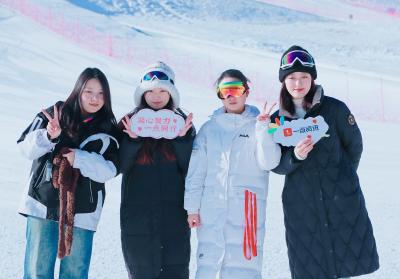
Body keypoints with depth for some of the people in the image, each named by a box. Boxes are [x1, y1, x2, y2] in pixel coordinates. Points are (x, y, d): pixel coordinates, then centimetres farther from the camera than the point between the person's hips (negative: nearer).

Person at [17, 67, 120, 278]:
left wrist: (79, 159, -20)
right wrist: (48, 135, -18)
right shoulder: (54, 114, 2)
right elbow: (26, 149, 0)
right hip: (43, 205, 0)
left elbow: (108, 170, -6)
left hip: (82, 212, 0)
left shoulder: (107, 130, 3)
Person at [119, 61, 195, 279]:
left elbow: (190, 169, -1)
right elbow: (120, 167, -1)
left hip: (175, 214, 0)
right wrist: (132, 139, -15)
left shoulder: (182, 123, 6)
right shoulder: (130, 123, 5)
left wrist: (182, 138, -14)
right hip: (138, 213, 0)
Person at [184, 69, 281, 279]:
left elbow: (268, 162, -5)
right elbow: (196, 170, 8)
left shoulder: (258, 126, 7)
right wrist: (192, 208, 3)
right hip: (211, 211, 2)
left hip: (247, 212, -1)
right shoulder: (209, 128, 11)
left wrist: (262, 128, -14)